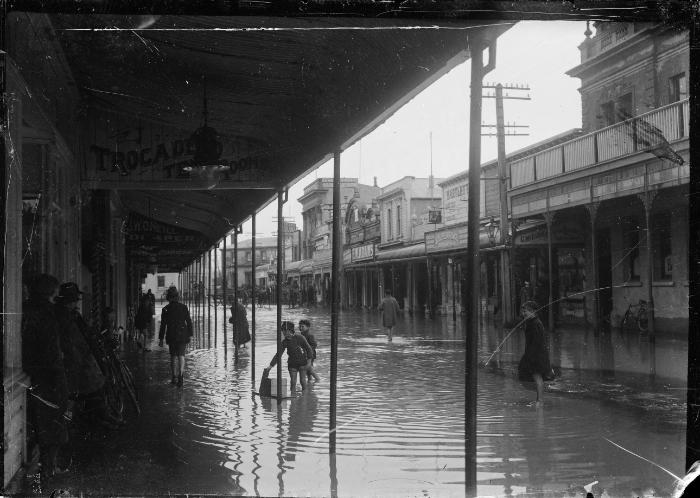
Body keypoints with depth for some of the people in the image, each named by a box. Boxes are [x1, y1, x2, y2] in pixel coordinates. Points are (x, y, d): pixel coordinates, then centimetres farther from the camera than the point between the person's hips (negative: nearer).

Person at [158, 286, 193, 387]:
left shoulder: (165, 309, -5)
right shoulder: (183, 307, 0)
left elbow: (163, 325, -3)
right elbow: (189, 322, 2)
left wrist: (161, 338, 2)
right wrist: (189, 335, 11)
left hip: (171, 336, 0)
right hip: (182, 335, 1)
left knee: (173, 356, 12)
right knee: (181, 355, 2)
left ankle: (174, 377, 15)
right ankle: (181, 373, -21)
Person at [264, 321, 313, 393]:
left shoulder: (299, 337, -15)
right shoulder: (284, 342, -4)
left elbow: (308, 348, -9)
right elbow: (278, 355, 0)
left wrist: (309, 360, -14)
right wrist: (270, 366, -3)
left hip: (302, 362, -3)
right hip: (292, 363, 3)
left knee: (302, 380, -2)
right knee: (293, 382, 0)